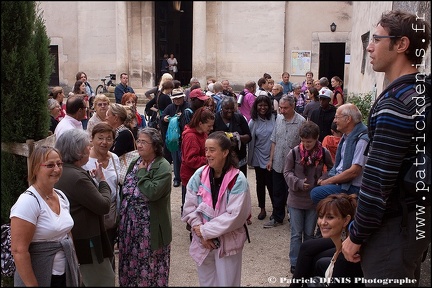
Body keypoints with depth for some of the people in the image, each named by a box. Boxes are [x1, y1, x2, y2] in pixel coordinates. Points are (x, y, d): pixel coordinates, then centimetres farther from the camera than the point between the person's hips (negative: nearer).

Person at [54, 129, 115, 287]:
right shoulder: (77, 177, -25)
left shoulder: (62, 172, 5)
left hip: (69, 238, 10)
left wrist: (91, 178, 3)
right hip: (85, 241, -10)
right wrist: (102, 181, -7)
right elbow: (104, 206, -20)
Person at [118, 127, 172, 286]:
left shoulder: (163, 167, -15)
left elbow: (153, 192, -30)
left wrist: (142, 172, -18)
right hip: (130, 224, 7)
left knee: (150, 267, 7)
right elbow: (125, 190, 14)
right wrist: (122, 215, 10)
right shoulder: (135, 163, 9)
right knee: (131, 265, 17)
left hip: (150, 228, -7)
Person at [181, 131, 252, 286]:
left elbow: (235, 215, -19)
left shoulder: (237, 180, -17)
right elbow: (189, 207, -2)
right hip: (202, 240, 3)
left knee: (227, 282, 11)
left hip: (228, 242, -3)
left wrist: (205, 230, -16)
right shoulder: (199, 175, -6)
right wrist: (199, 231, -13)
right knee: (206, 282, 19)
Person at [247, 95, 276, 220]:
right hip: (259, 157, 2)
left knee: (271, 183, -1)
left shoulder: (274, 119, -6)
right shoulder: (253, 122, -3)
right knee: (260, 183, 13)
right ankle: (262, 209, 26)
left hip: (271, 157, -2)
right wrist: (250, 157, 4)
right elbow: (250, 140, 2)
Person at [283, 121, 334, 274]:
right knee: (296, 234, 8)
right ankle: (295, 264, 21)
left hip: (314, 199, 1)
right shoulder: (294, 152, -13)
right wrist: (298, 182, -21)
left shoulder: (324, 153, -9)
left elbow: (332, 169, 7)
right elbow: (287, 172, -5)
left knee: (309, 233, 15)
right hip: (296, 199, -1)